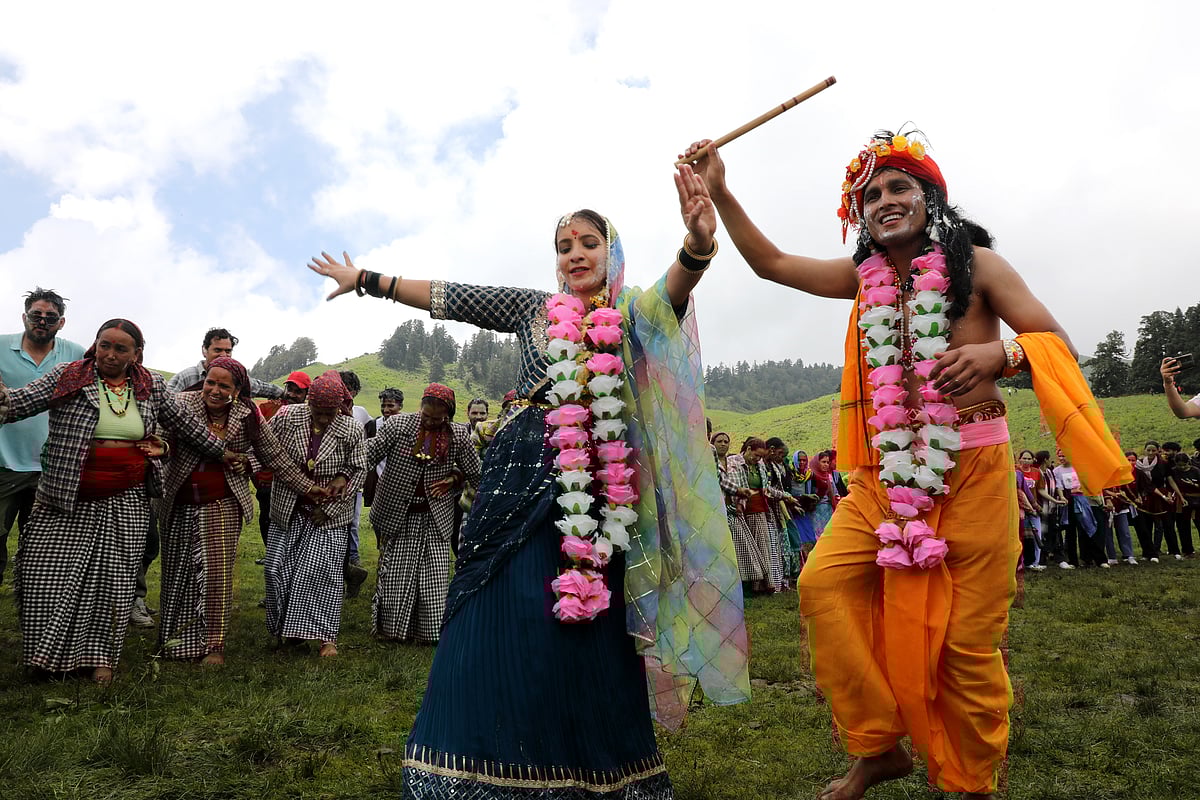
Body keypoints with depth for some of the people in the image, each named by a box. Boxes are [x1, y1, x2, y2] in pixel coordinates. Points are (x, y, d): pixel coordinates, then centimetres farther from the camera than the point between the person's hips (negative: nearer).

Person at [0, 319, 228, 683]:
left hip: (125, 501, 1)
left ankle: (101, 654, 20)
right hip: (67, 498, -1)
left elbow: (184, 424, 13)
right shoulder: (68, 378, -1)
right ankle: (48, 652, 21)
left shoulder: (151, 387, 5)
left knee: (114, 577, 5)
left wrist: (221, 452, 17)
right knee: (48, 571, 1)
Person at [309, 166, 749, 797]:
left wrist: (698, 246, -37)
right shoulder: (533, 307, 12)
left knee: (586, 626, 1)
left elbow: (672, 293, -16)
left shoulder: (632, 315, 6)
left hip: (597, 486, -1)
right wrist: (366, 280, 16)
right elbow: (445, 296, 14)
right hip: (521, 474, 1)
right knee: (504, 620, -1)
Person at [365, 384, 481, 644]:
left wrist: (453, 479, -6)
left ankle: (432, 631, 15)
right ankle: (391, 628, 24)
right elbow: (369, 454, -8)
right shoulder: (399, 425, -6)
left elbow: (475, 473, 7)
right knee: (394, 574, 7)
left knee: (435, 578, 3)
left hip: (435, 518, 1)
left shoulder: (458, 435, -3)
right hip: (398, 514, 0)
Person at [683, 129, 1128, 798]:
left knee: (969, 637, -2)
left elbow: (1058, 344, -2)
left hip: (973, 469, -4)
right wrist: (719, 192, 7)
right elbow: (770, 262, 15)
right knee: (824, 581, -8)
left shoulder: (975, 263, 1)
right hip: (888, 471, 4)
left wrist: (1000, 352, -25)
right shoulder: (866, 276, 12)